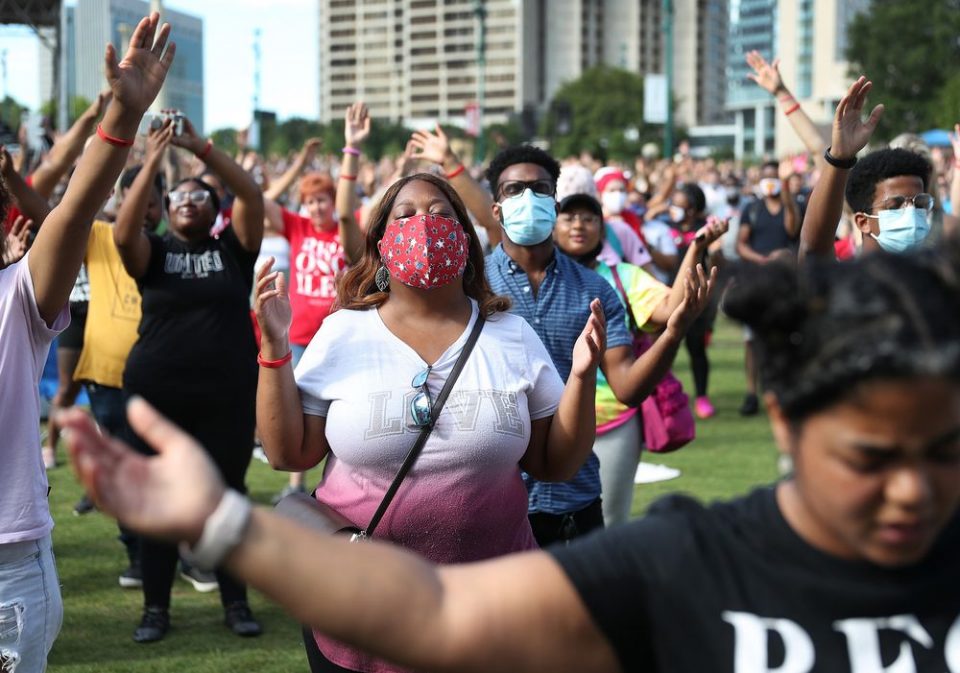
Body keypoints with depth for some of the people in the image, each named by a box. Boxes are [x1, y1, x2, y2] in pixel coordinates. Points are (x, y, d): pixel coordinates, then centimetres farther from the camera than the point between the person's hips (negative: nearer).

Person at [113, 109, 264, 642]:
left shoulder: (232, 247, 5)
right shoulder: (153, 252, 4)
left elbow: (253, 196, -10)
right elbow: (123, 230, -17)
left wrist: (201, 149, -18)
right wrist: (153, 160, -22)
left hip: (228, 395, 0)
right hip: (157, 394, 0)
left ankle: (235, 602, 17)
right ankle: (156, 606, 15)